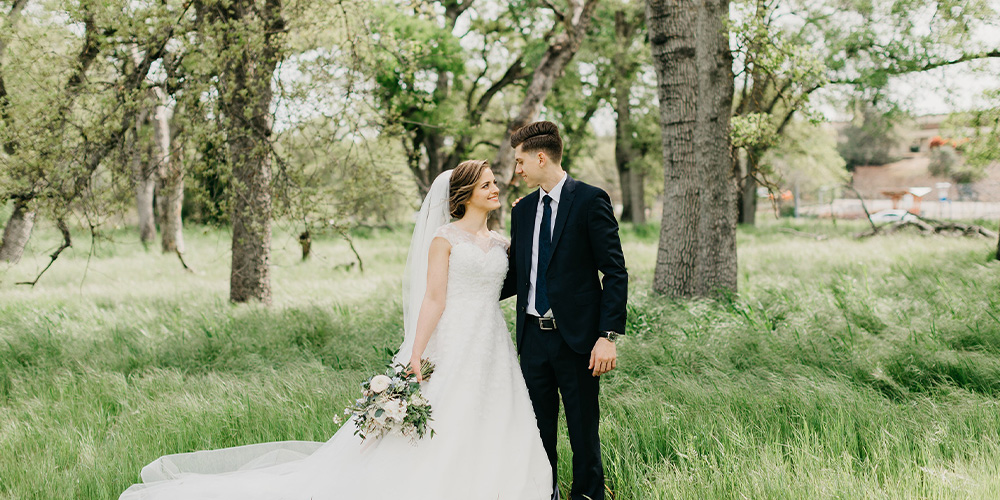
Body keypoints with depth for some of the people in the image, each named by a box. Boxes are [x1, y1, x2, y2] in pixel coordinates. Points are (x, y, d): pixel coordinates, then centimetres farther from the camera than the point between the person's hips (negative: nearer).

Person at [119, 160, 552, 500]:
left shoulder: (500, 243, 13)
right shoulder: (445, 238, -5)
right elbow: (433, 299, -11)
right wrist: (415, 358, -16)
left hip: (493, 355, 6)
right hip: (452, 351, -6)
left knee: (488, 438, 5)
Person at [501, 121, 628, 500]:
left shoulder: (590, 200, -6)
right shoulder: (523, 210, 12)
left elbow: (615, 272, -10)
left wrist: (609, 335, -16)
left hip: (577, 338, -5)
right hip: (533, 337, 5)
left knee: (583, 432, 5)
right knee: (539, 430, 12)